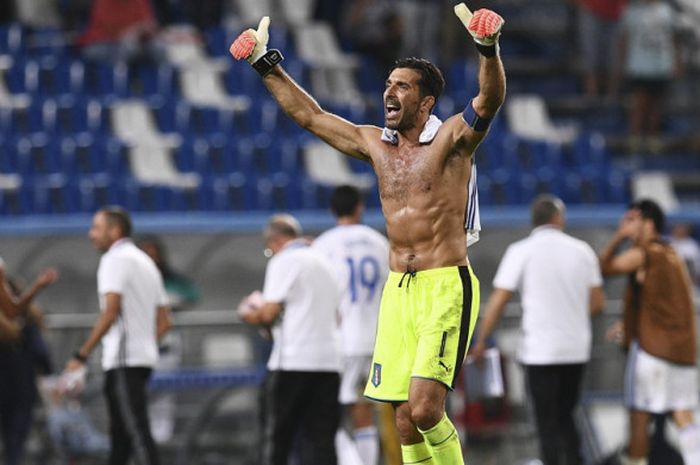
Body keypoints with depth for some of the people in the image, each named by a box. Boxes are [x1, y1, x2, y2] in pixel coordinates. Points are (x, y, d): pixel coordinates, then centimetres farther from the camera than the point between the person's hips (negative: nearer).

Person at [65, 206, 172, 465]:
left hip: (124, 361, -9)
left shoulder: (116, 259, -7)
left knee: (137, 432, -13)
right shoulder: (145, 262, 21)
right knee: (120, 434, 13)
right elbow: (164, 321, 20)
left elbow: (110, 313, -18)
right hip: (143, 358, 10)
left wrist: (81, 356, -17)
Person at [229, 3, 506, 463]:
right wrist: (267, 66, 22)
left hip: (446, 287, -6)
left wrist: (489, 50, -40)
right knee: (405, 418, 2)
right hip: (397, 288, 6)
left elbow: (489, 99, -22)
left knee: (425, 409, -19)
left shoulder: (452, 138, -4)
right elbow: (310, 115, 23)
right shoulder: (374, 143, 13)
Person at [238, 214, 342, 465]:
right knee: (321, 439, 5)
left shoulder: (283, 261, -5)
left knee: (276, 437, 1)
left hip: (292, 361, -6)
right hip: (329, 361, 6)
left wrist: (250, 313, 10)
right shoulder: (323, 261, 18)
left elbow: (269, 313, -12)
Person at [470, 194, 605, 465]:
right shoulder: (582, 250, 5)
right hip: (576, 350, 4)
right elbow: (597, 302, 8)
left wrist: (481, 341, 1)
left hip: (540, 351, -4)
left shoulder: (521, 251, -6)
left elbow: (498, 302, -9)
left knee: (548, 424, 1)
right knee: (565, 418, 18)